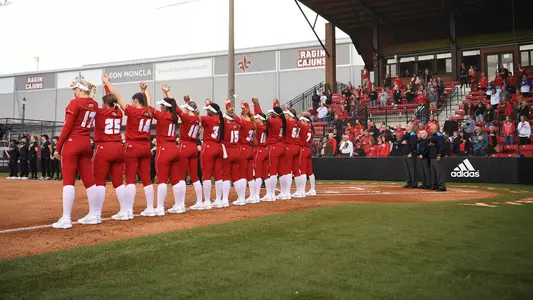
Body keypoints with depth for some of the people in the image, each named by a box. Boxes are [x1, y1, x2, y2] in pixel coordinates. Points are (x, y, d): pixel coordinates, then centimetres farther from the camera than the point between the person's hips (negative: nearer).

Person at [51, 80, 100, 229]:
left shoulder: (75, 102, -9)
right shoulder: (94, 104, 9)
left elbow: (67, 127, -12)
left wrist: (57, 148, -8)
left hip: (72, 143, -7)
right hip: (86, 144, 7)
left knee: (68, 181, -8)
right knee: (89, 180, 9)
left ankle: (66, 219, -11)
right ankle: (94, 215, 15)